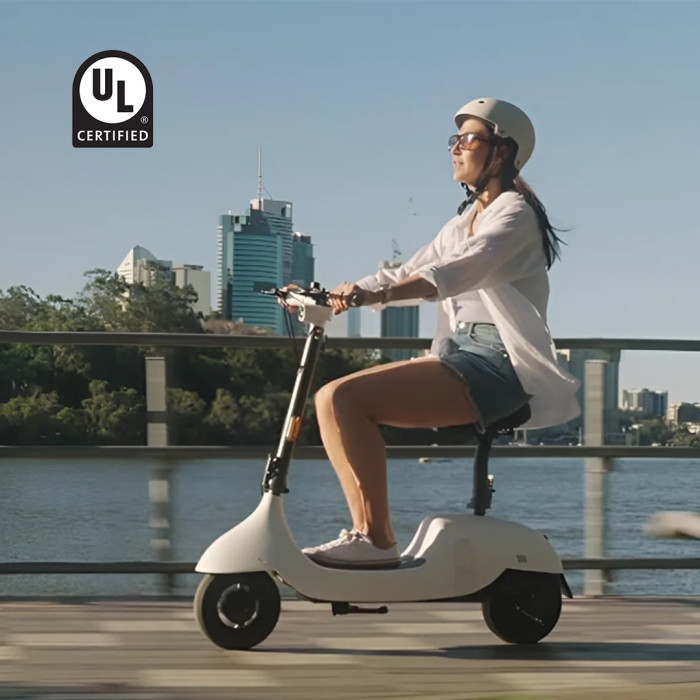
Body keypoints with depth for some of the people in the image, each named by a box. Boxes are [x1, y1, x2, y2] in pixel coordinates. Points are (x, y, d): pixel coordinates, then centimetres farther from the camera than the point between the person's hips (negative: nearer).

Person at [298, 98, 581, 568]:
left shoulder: (515, 213, -5)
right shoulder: (462, 224, 25)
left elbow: (460, 271, -23)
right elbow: (406, 275, 20)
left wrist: (375, 295, -37)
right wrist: (330, 296, 5)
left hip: (497, 366, -9)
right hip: (460, 354, 9)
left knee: (349, 398, -22)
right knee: (330, 399, -5)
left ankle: (379, 542, -20)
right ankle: (363, 530, -9)